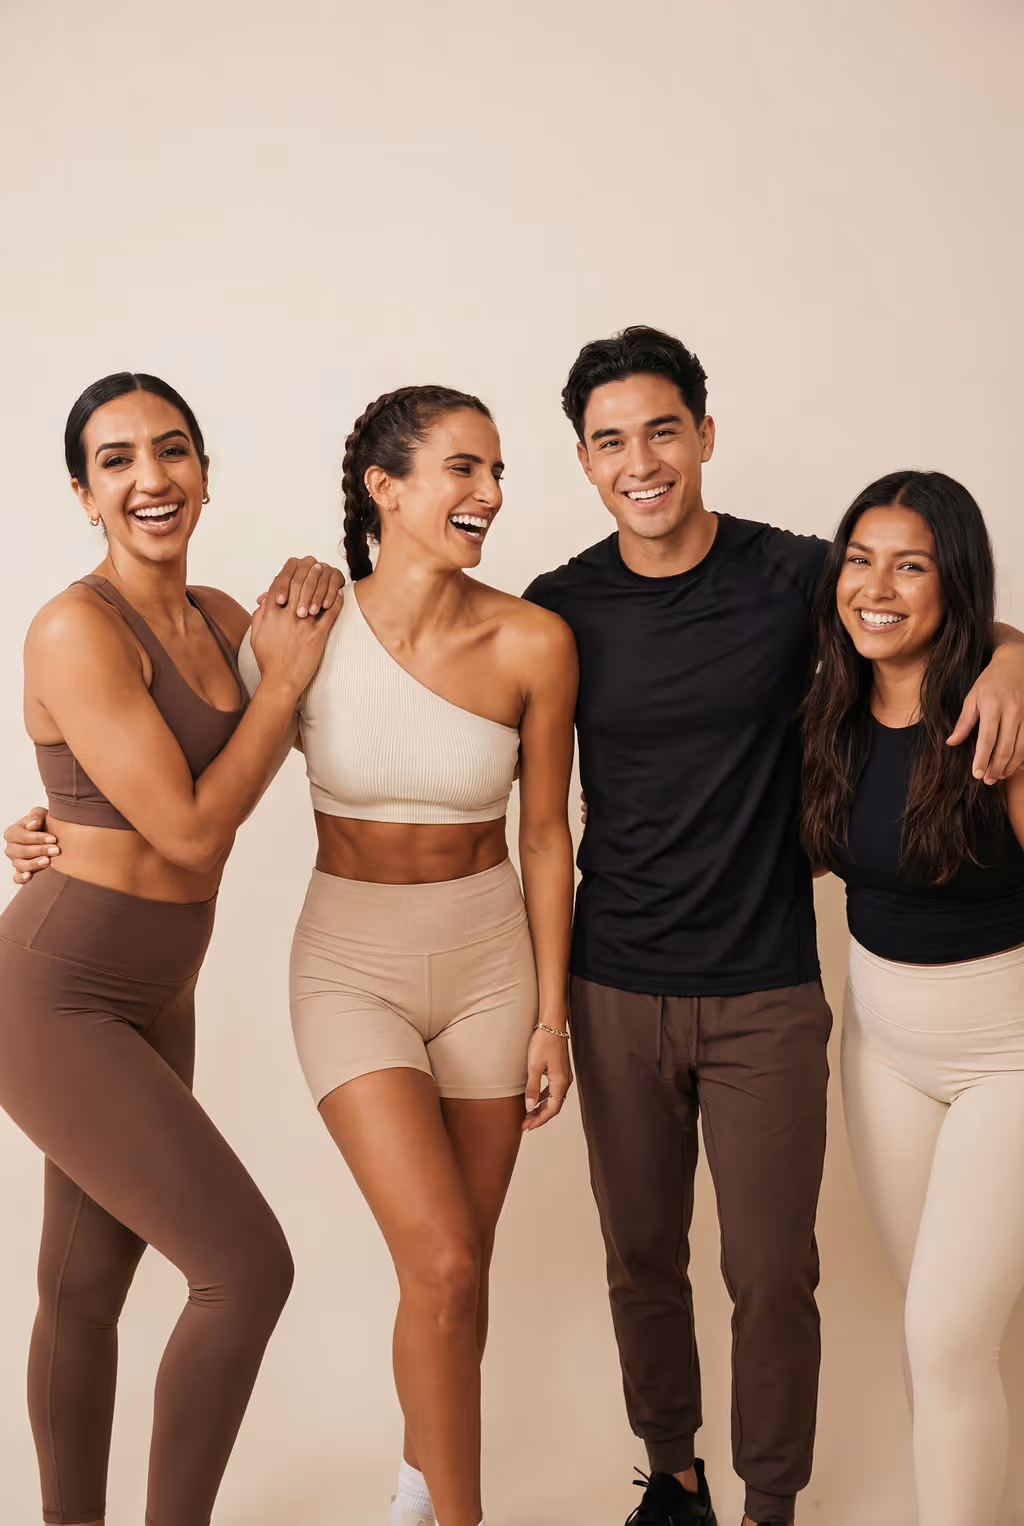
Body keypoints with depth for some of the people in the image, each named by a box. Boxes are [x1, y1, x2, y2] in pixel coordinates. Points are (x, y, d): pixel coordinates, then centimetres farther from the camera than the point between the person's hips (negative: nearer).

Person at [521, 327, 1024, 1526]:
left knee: (771, 1274, 4)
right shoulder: (561, 608, -2)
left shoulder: (796, 576, -6)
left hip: (765, 991, -2)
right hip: (615, 989, 2)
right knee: (640, 1258, 15)